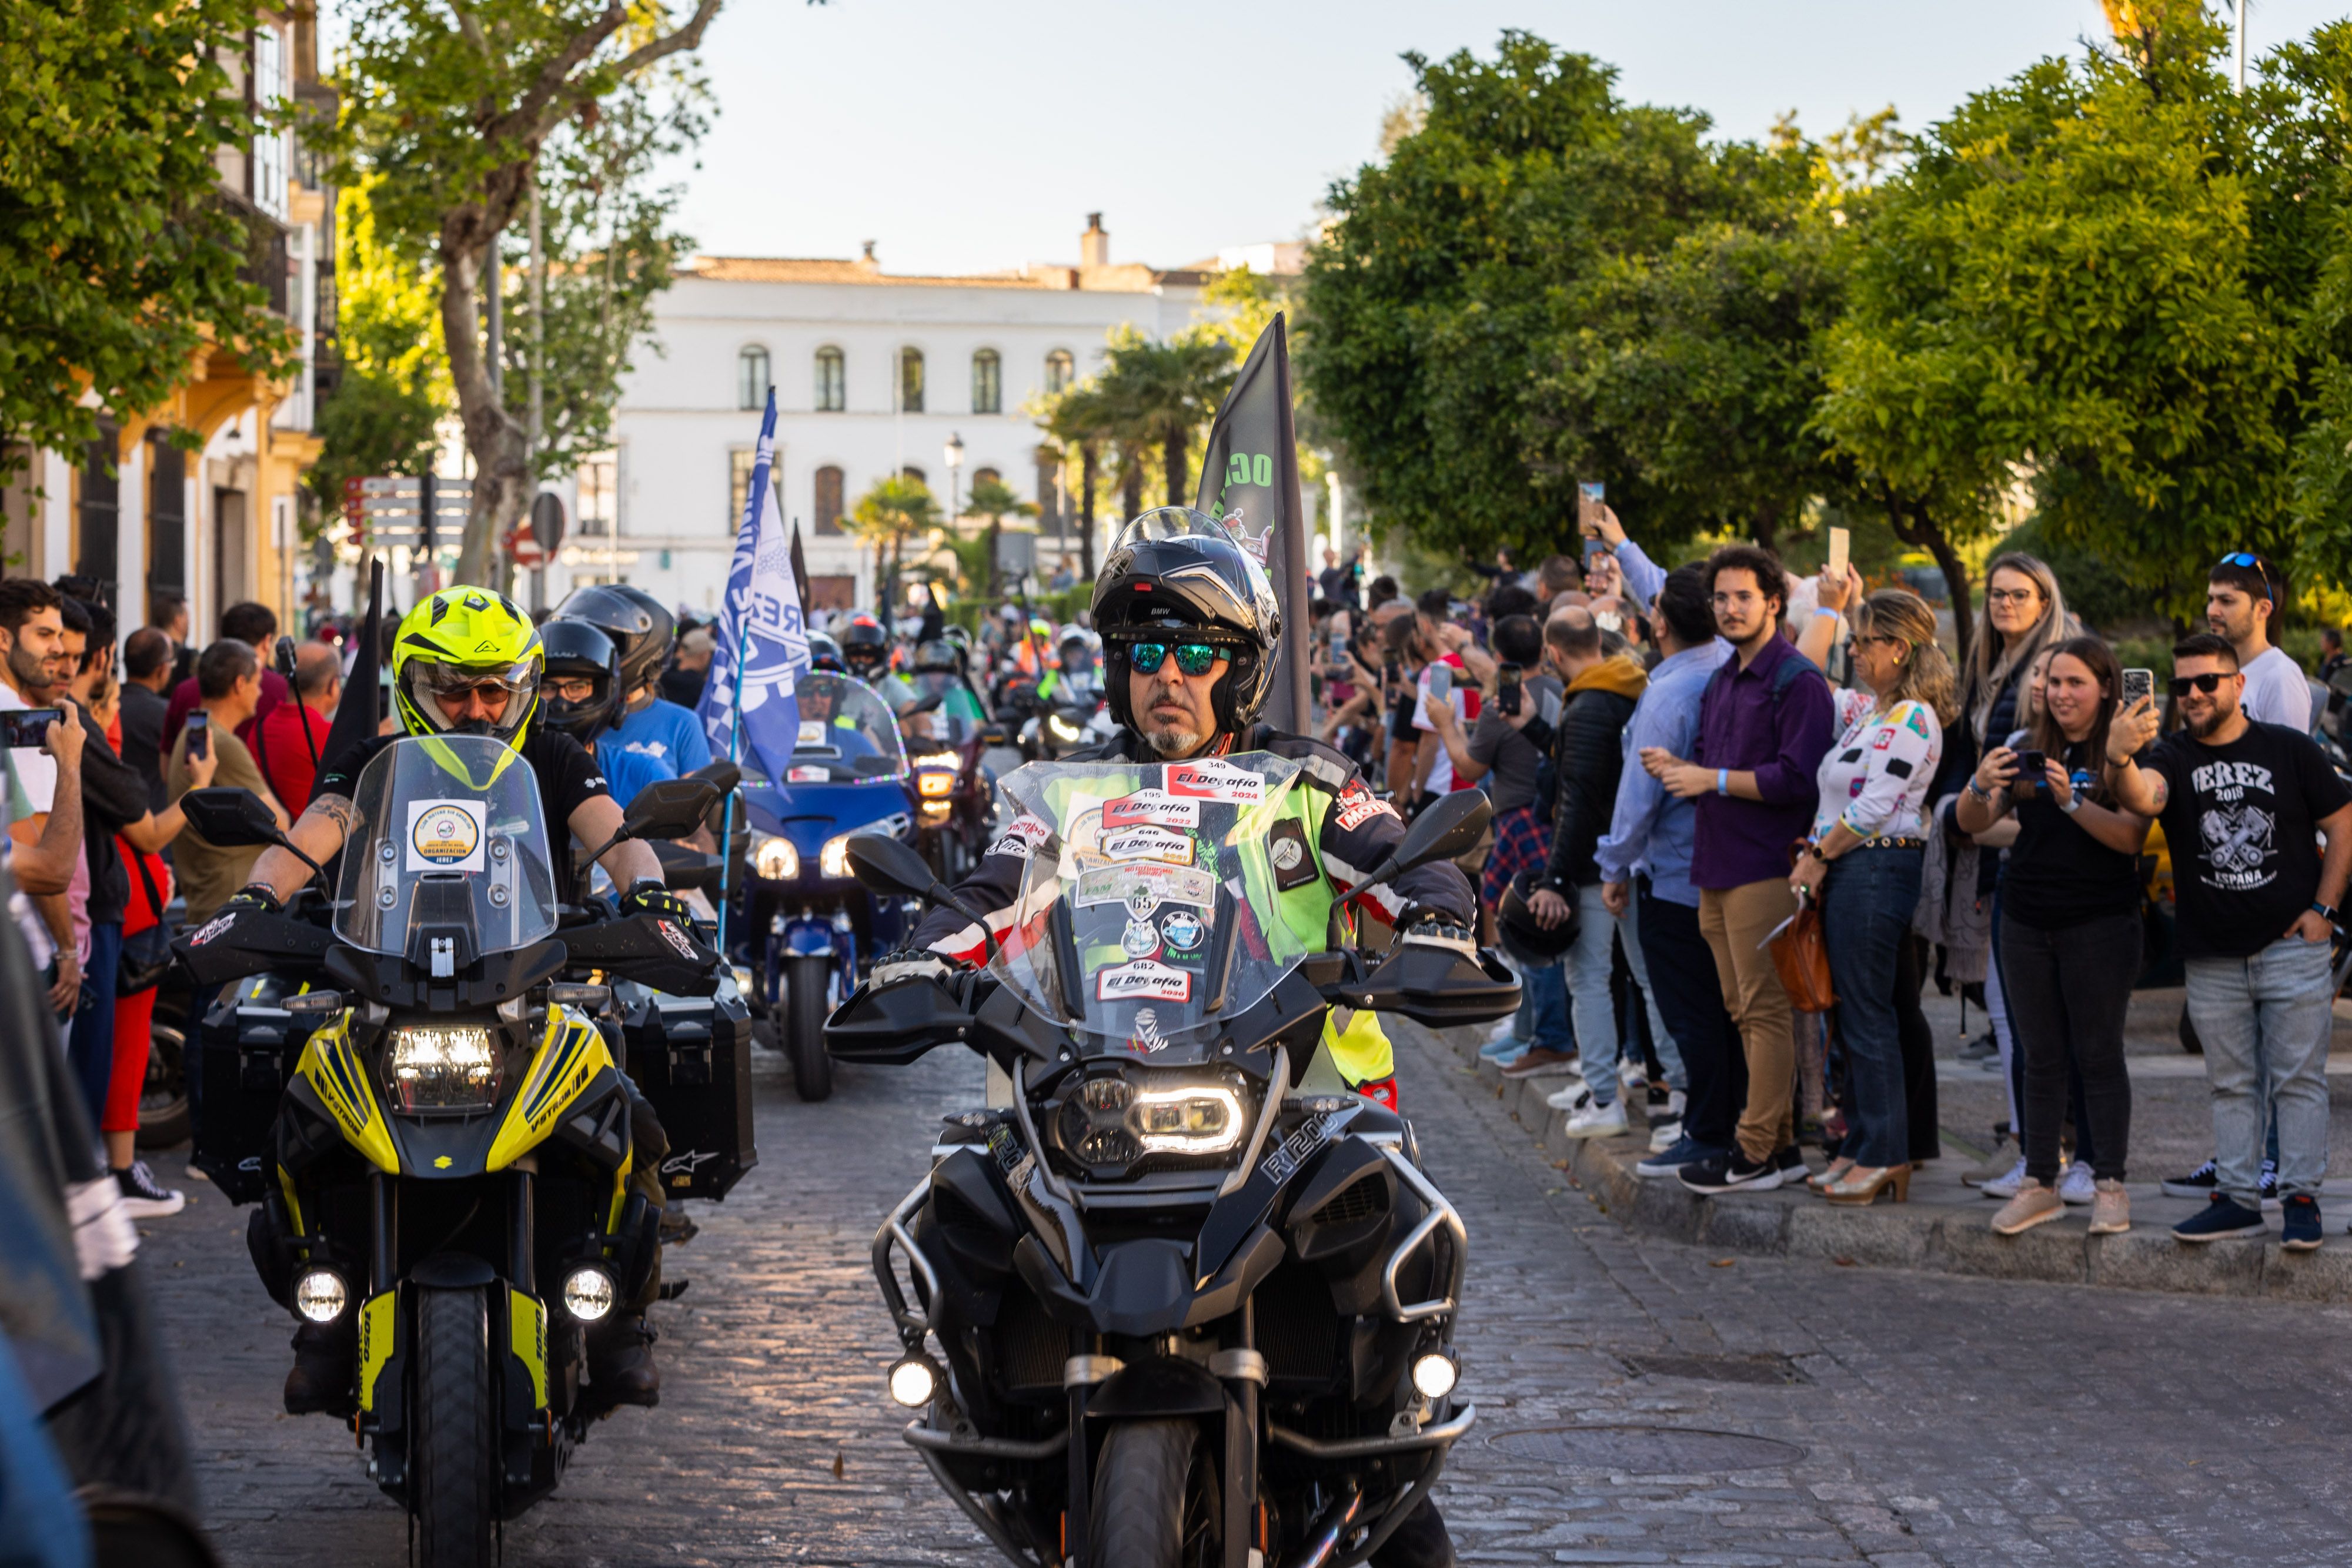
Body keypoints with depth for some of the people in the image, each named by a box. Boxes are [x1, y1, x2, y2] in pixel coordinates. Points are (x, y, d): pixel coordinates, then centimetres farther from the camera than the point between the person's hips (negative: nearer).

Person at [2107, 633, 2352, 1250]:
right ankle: (2239, 1199, 16)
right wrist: (2121, 760, -45)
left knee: (2298, 1078, 1)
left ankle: (2302, 1199, 6)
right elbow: (2143, 798, -22)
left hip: (2291, 945, -2)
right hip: (2212, 956, 2)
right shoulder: (2171, 757, 1)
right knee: (2231, 1084, 9)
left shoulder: (2290, 750, 1)